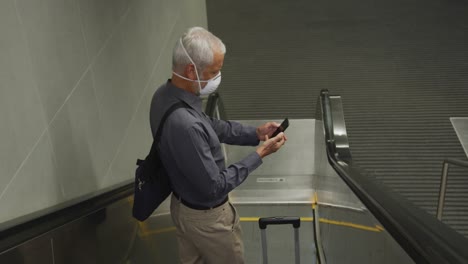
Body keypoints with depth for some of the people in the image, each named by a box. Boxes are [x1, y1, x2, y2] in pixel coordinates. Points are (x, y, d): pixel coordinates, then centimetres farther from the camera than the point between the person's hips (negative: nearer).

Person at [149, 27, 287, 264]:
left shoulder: (164, 94, -10)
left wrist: (256, 133, -3)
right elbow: (215, 186, -30)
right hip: (205, 216, -8)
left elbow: (211, 126, 6)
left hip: (182, 205, 8)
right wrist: (259, 155, -21)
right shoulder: (184, 125, -40)